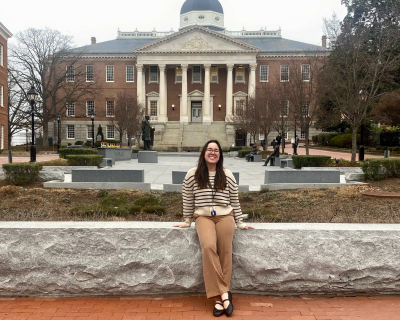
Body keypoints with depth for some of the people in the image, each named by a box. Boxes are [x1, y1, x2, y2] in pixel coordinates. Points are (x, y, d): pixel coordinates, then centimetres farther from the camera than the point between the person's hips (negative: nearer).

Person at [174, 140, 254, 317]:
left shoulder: (227, 175, 5)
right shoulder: (193, 174, 2)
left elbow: (235, 200, 10)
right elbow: (188, 199, 9)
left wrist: (240, 223, 10)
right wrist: (187, 221, 11)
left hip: (225, 216, 2)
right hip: (203, 217, -1)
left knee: (225, 253, -9)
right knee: (208, 247, -26)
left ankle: (219, 298, -1)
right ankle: (223, 293, -21)